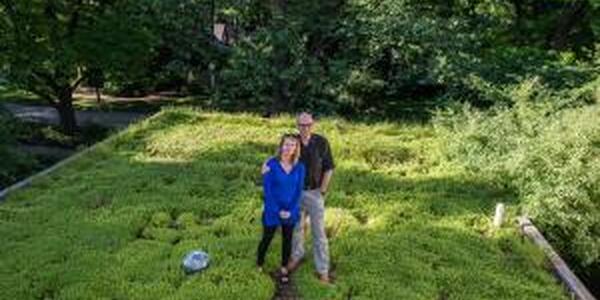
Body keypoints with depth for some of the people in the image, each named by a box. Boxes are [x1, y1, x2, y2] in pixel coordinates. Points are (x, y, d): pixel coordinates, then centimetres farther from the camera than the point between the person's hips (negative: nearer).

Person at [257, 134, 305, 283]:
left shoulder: (300, 167, -6)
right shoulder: (271, 164, -15)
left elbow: (299, 190, -2)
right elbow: (267, 190, -13)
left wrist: (291, 210, -11)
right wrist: (277, 210, -14)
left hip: (291, 212, 3)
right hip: (272, 210, -2)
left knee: (287, 240, 16)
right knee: (267, 239, 11)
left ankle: (284, 268, 34)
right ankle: (259, 266, 32)